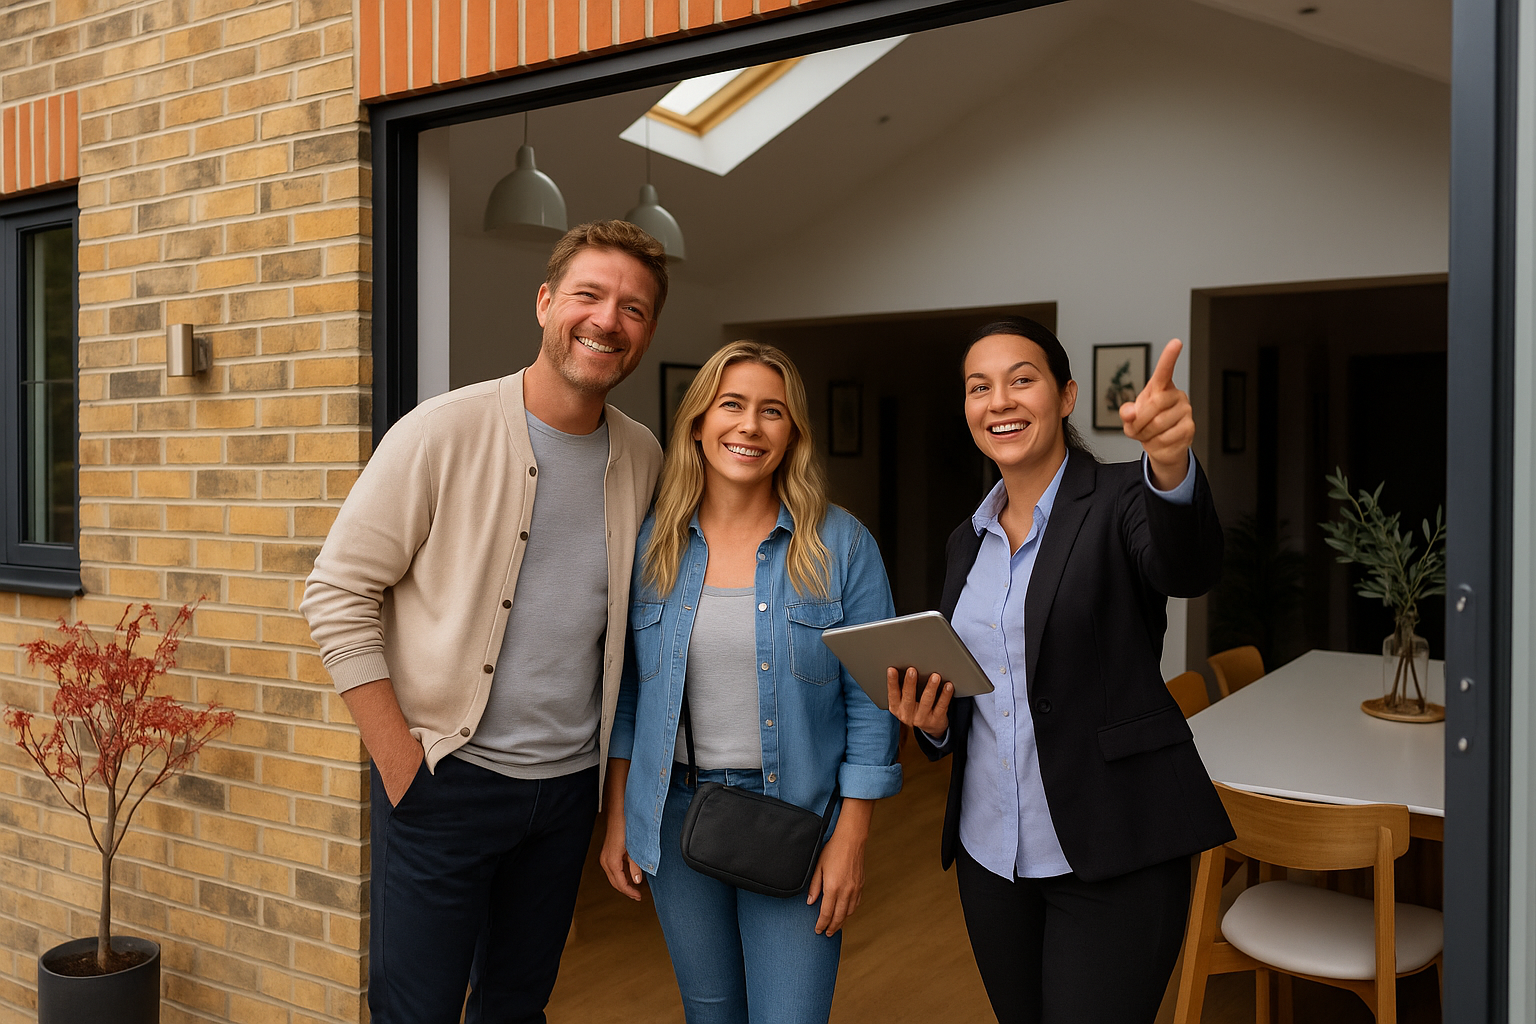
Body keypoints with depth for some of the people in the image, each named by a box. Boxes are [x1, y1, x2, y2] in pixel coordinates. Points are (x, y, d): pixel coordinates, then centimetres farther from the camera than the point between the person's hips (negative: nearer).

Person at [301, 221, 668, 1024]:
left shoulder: (642, 459, 2)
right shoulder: (443, 432, -13)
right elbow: (336, 596, -11)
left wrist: (608, 763, 8)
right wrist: (403, 766, -13)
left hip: (569, 781, 5)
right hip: (446, 778, -4)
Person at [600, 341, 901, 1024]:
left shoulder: (841, 545, -7)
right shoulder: (652, 542, 0)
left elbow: (869, 697, -6)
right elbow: (627, 687, 7)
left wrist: (851, 837, -8)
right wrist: (618, 816, 6)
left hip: (793, 815, -2)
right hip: (675, 811, 3)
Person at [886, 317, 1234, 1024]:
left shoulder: (1122, 501, -8)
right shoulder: (968, 540, 8)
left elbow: (1186, 568, -31)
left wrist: (1171, 464, -51)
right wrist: (930, 721, -6)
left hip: (1111, 858, -5)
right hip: (988, 852, 6)